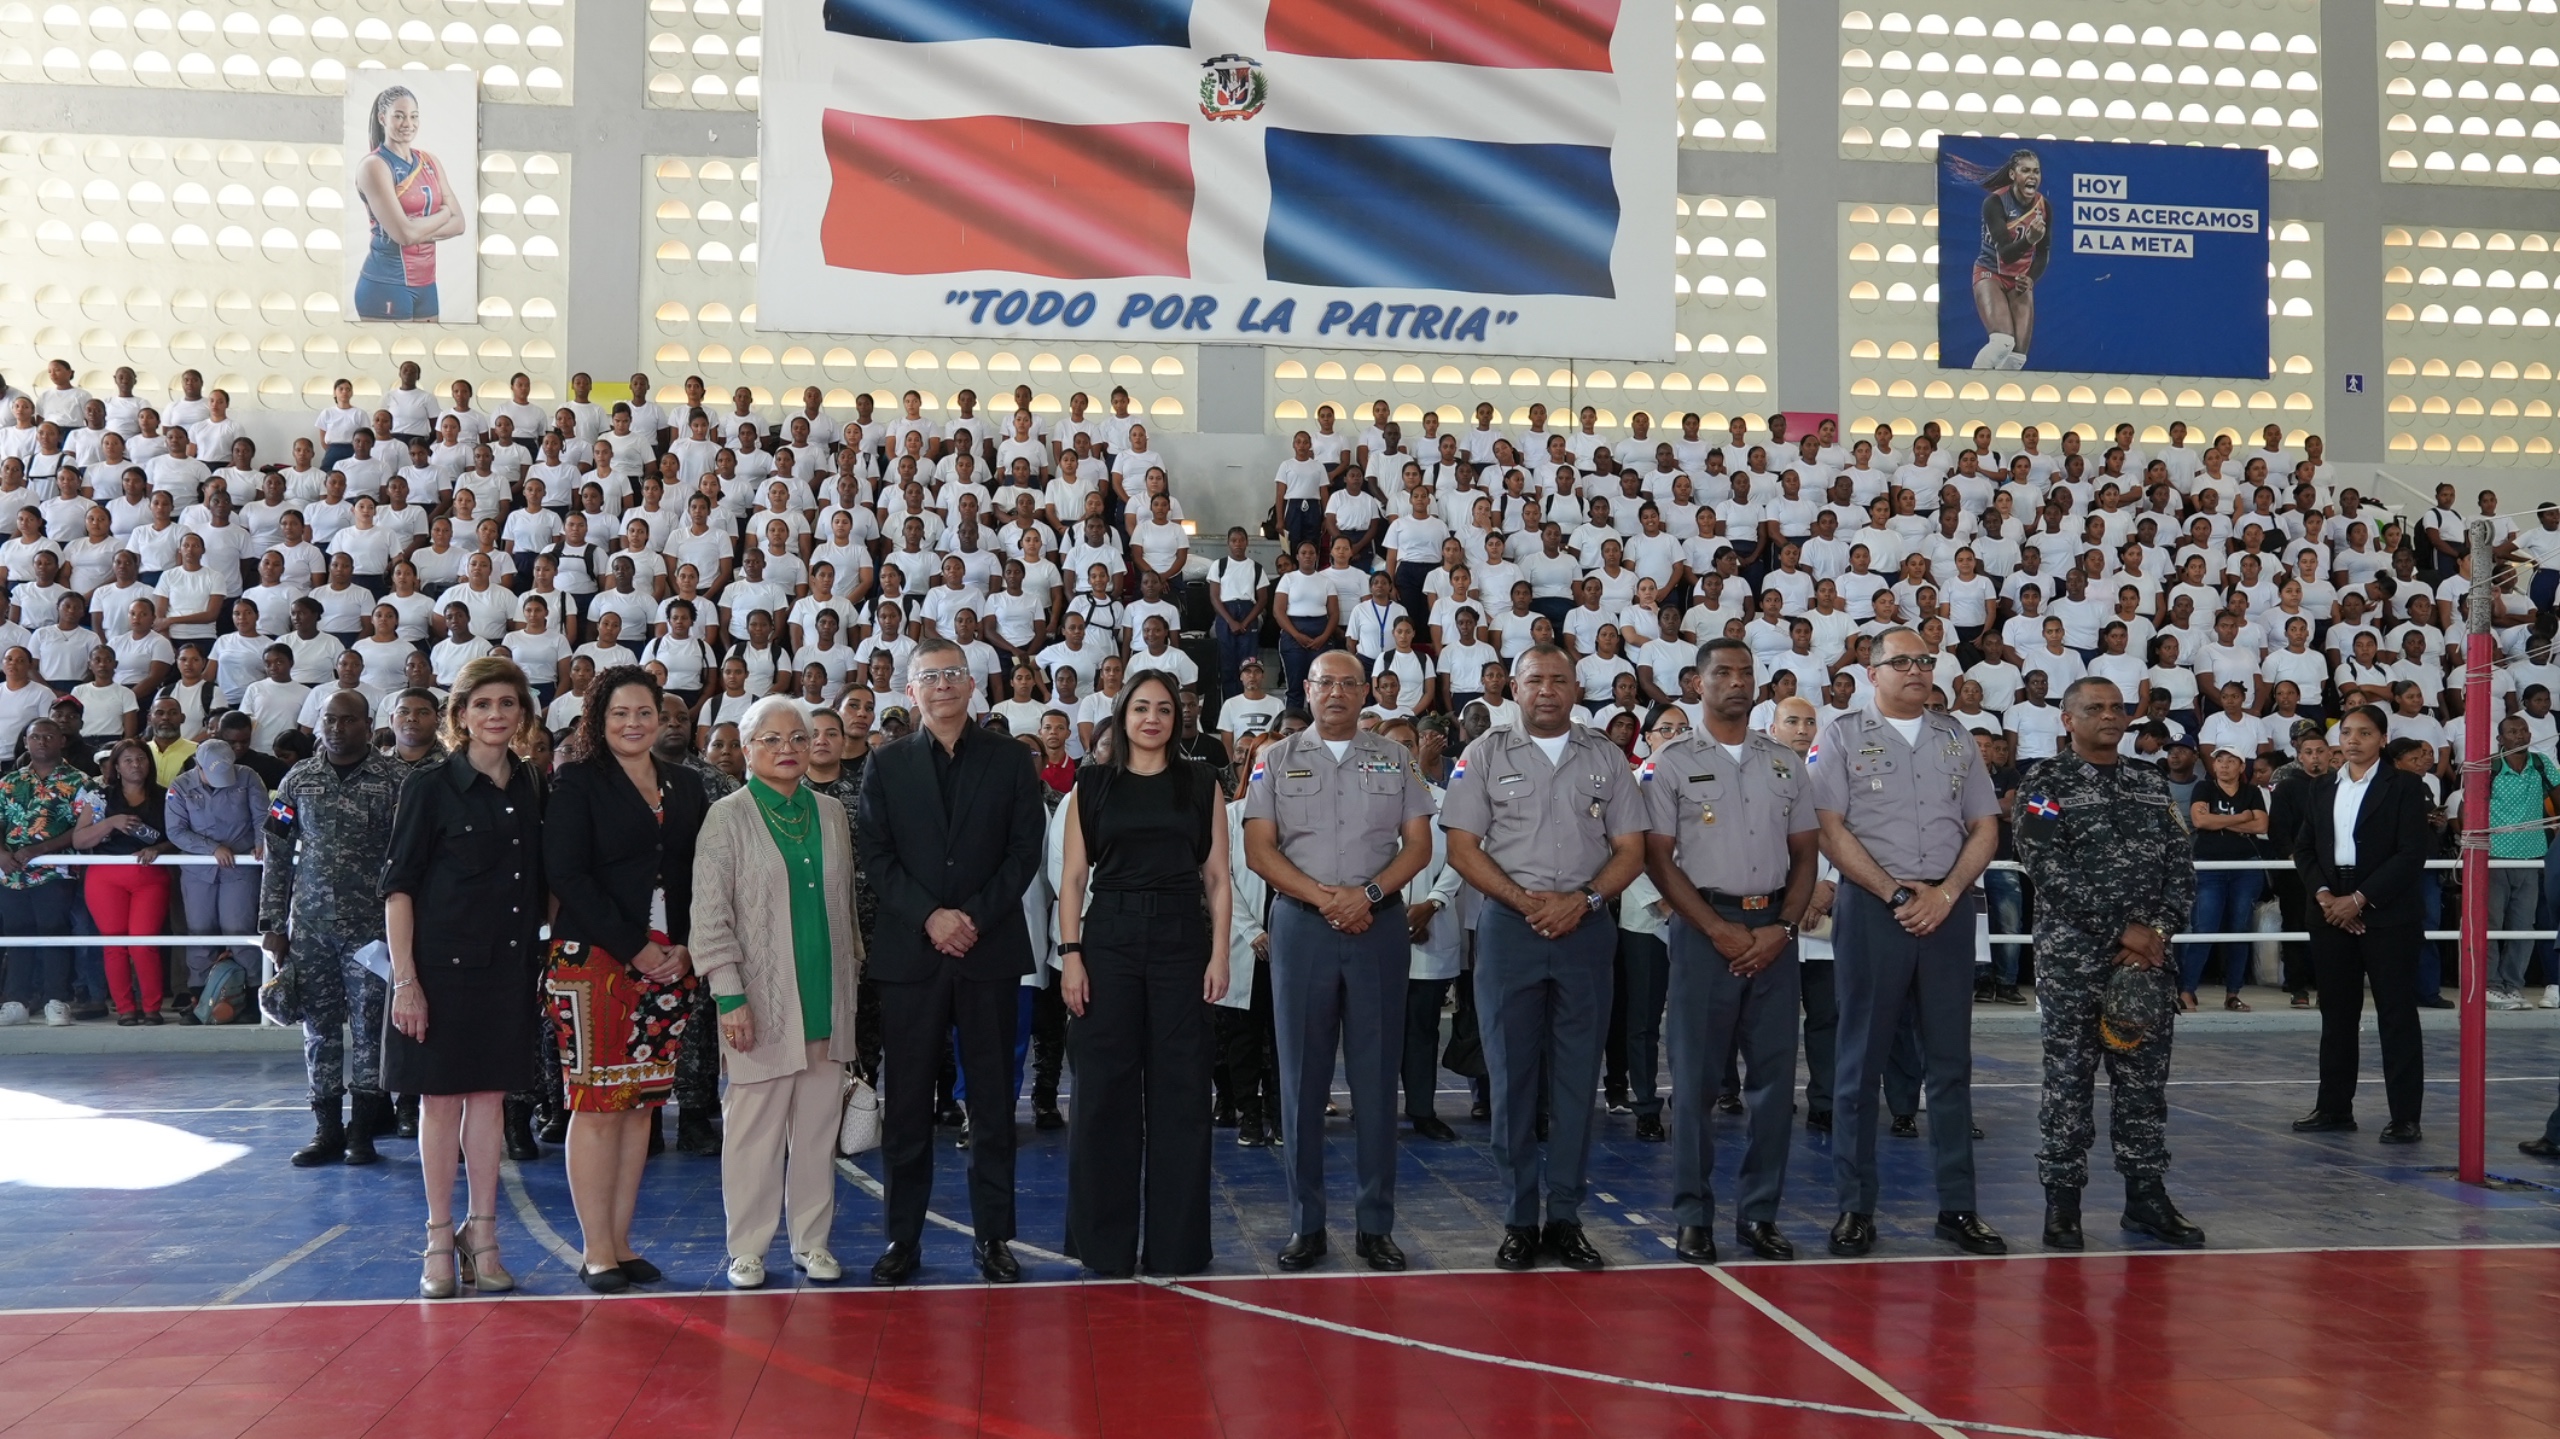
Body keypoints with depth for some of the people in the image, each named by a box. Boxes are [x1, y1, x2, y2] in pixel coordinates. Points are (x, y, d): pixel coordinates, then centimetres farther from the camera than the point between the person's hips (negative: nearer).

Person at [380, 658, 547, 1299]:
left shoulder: (532, 789, 8)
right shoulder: (431, 786, -5)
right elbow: (398, 885, -7)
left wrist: (544, 963, 7)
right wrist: (404, 977, -13)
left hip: (509, 966, 4)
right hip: (442, 963, -4)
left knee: (489, 1096, 9)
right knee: (440, 1097, 3)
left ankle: (482, 1235, 17)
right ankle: (440, 1240, 14)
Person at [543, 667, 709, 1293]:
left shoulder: (685, 786, 14)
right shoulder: (577, 782, 0)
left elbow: (700, 875, 12)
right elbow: (567, 873, -8)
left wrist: (685, 948, -3)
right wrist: (634, 950, -12)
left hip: (670, 964, 5)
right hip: (594, 959, -4)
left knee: (642, 1103, 6)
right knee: (596, 1103, -4)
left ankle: (621, 1242, 13)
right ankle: (595, 1250, 2)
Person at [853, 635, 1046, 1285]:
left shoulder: (1010, 760, 7)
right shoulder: (886, 764, 8)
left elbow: (1025, 849, 1)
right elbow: (876, 854, 2)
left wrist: (975, 916, -10)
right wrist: (929, 916, -11)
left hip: (990, 948, 0)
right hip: (909, 951, 0)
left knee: (992, 1098, 4)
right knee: (905, 1102, 3)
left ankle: (993, 1235, 12)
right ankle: (903, 1236, 12)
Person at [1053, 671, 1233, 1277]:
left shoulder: (1201, 783, 8)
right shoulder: (1092, 784, 7)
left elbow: (1217, 878, 5)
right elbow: (1072, 877, 4)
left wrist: (1219, 954, -3)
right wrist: (1070, 954, -5)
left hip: (1182, 938, 0)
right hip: (1108, 937, 0)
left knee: (1180, 1091, 2)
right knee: (1103, 1090, 2)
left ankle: (1176, 1244, 12)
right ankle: (1104, 1244, 12)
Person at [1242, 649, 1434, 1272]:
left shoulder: (1395, 761, 10)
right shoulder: (1277, 759, 8)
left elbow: (1418, 844, 5)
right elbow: (1259, 849, 0)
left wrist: (1368, 894, -11)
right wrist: (1325, 897, -10)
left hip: (1379, 925, 1)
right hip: (1301, 924, 0)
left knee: (1377, 1079, 2)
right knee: (1303, 1079, 2)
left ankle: (1376, 1226, 9)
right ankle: (1306, 1225, 10)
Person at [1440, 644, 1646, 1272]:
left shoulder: (1607, 758, 11)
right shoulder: (1486, 754, 6)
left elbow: (1630, 850, 8)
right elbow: (1462, 847, 0)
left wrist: (1582, 900, -9)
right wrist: (1524, 901, -10)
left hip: (1586, 927, 1)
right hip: (1509, 926, -1)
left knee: (1577, 1077, 3)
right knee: (1512, 1075, 1)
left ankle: (1565, 1218, 11)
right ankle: (1518, 1220, 9)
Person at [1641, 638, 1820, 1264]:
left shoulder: (1784, 762, 13)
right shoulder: (1672, 761, 1)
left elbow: (1806, 854, 12)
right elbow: (1659, 859, -4)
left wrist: (1782, 929, -3)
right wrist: (1720, 930, -11)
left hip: (1775, 931, 4)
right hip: (1704, 927, -4)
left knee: (1775, 1077, 4)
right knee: (1696, 1078, -1)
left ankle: (1759, 1213, 14)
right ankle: (1693, 1217, 7)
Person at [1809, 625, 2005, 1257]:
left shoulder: (1957, 739, 15)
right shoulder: (1844, 736, 3)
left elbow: (1985, 828, 11)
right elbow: (1830, 829, -5)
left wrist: (1945, 894, -5)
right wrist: (1897, 893, -11)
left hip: (1949, 910, 4)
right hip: (1871, 908, -3)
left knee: (1951, 1062, 6)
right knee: (1860, 1061, 0)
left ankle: (1957, 1206, 12)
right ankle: (1855, 1207, 6)